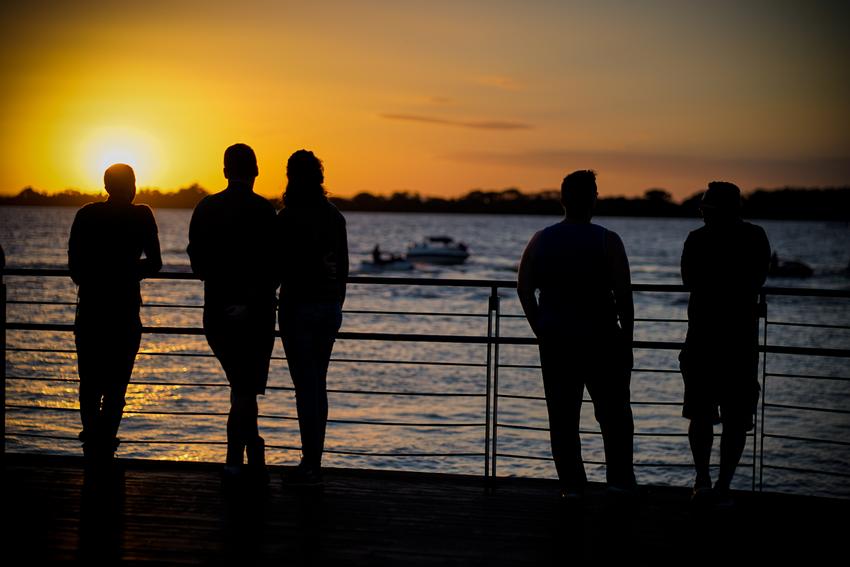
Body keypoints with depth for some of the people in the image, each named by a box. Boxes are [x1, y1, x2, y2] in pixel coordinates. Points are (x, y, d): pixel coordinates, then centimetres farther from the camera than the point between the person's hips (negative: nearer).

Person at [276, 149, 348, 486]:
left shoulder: (288, 218, -12)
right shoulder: (334, 216, 8)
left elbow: (280, 268, -14)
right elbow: (342, 266, 12)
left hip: (298, 307, -7)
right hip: (329, 307, 7)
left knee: (305, 385, -4)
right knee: (317, 383, 13)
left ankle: (310, 465, -2)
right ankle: (314, 461, 17)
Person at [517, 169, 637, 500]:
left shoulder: (541, 240, 3)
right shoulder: (607, 241, -8)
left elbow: (524, 289, 5)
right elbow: (623, 294, -11)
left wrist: (541, 330, 12)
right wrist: (627, 337, -2)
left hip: (555, 341, 3)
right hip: (601, 341, -3)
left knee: (562, 417, 8)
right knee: (613, 412, 11)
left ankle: (571, 485, 8)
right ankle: (619, 479, 9)